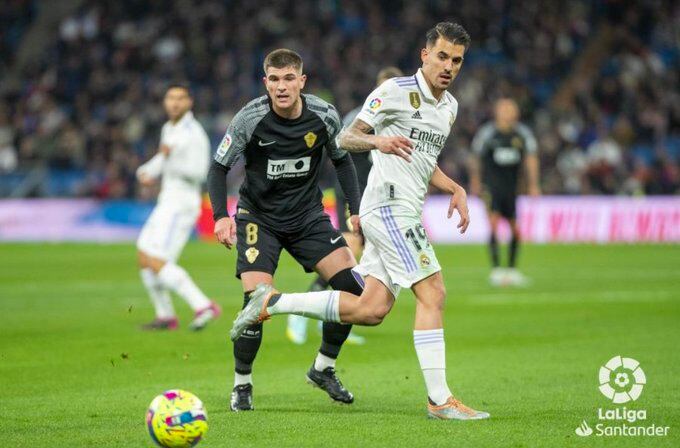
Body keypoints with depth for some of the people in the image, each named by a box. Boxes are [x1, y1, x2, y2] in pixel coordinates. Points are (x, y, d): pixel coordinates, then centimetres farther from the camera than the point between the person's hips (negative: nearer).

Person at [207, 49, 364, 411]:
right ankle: (242, 384, 2)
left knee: (352, 286, -10)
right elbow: (219, 167, -9)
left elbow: (342, 160, 8)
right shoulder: (250, 119, -18)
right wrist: (221, 215, -22)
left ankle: (323, 369, 12)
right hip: (258, 215, -3)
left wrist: (356, 210, 0)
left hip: (308, 216, 3)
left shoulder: (324, 116, -10)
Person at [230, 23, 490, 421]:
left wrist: (456, 189, 14)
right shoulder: (396, 91, -7)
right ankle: (440, 400, -12)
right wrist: (378, 141, -27)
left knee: (370, 310, 2)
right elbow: (346, 139, -6)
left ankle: (272, 302, 13)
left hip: (403, 213, 9)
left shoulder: (450, 106, 18)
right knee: (433, 294, -14)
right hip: (389, 206, -9)